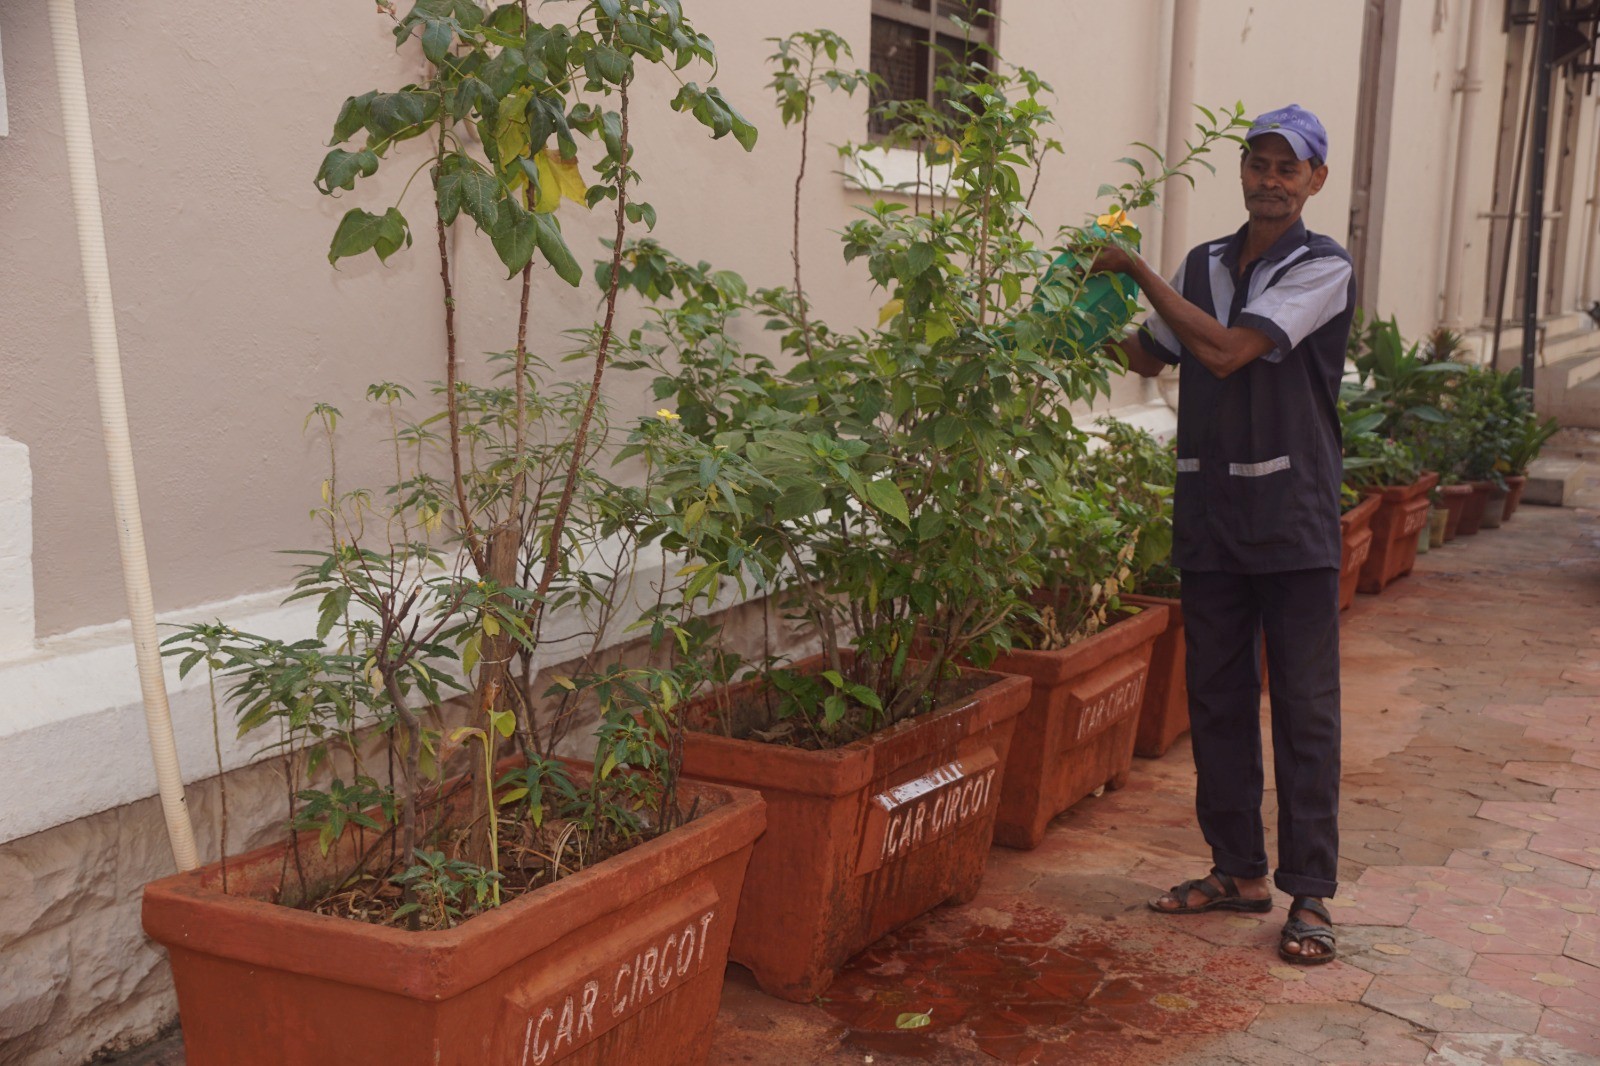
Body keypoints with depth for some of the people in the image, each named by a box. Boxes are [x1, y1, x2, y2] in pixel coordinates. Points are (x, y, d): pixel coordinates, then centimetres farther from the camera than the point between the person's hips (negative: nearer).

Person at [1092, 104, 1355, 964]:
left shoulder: (1323, 270, -7)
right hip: (1208, 515, 5)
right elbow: (1150, 357, 23)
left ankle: (1308, 893, 9)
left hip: (1293, 521, -5)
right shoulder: (1203, 265, 11)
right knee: (1217, 699, 11)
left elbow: (1227, 351, -19)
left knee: (1303, 708, -1)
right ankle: (1238, 870, 24)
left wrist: (1138, 270, -14)